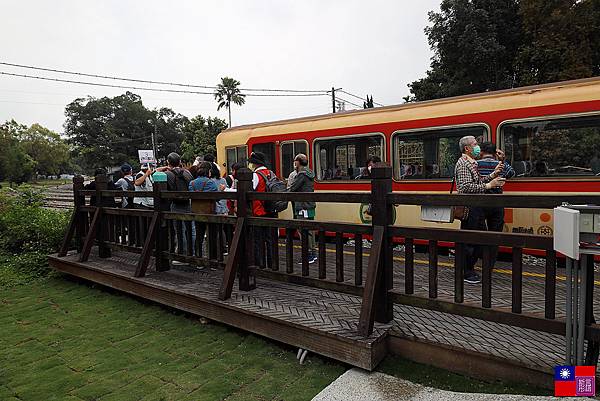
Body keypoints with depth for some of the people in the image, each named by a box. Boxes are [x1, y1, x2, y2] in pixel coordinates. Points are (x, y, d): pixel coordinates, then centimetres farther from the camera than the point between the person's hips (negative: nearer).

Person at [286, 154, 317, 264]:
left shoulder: (302, 174, -13)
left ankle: (308, 255, -1)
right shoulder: (309, 174, 16)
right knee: (310, 230, 14)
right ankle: (313, 253, 20)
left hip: (303, 207, -10)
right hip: (310, 206, 10)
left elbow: (292, 189, -14)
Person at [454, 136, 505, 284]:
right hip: (469, 208, -10)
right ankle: (466, 273, 8)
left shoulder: (472, 163, 19)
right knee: (469, 240, -3)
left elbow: (478, 181, 17)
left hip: (476, 207, 10)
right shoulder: (463, 164, -14)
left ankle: (469, 267, 26)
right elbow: (466, 187, -23)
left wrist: (493, 174, 5)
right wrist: (488, 185, -20)